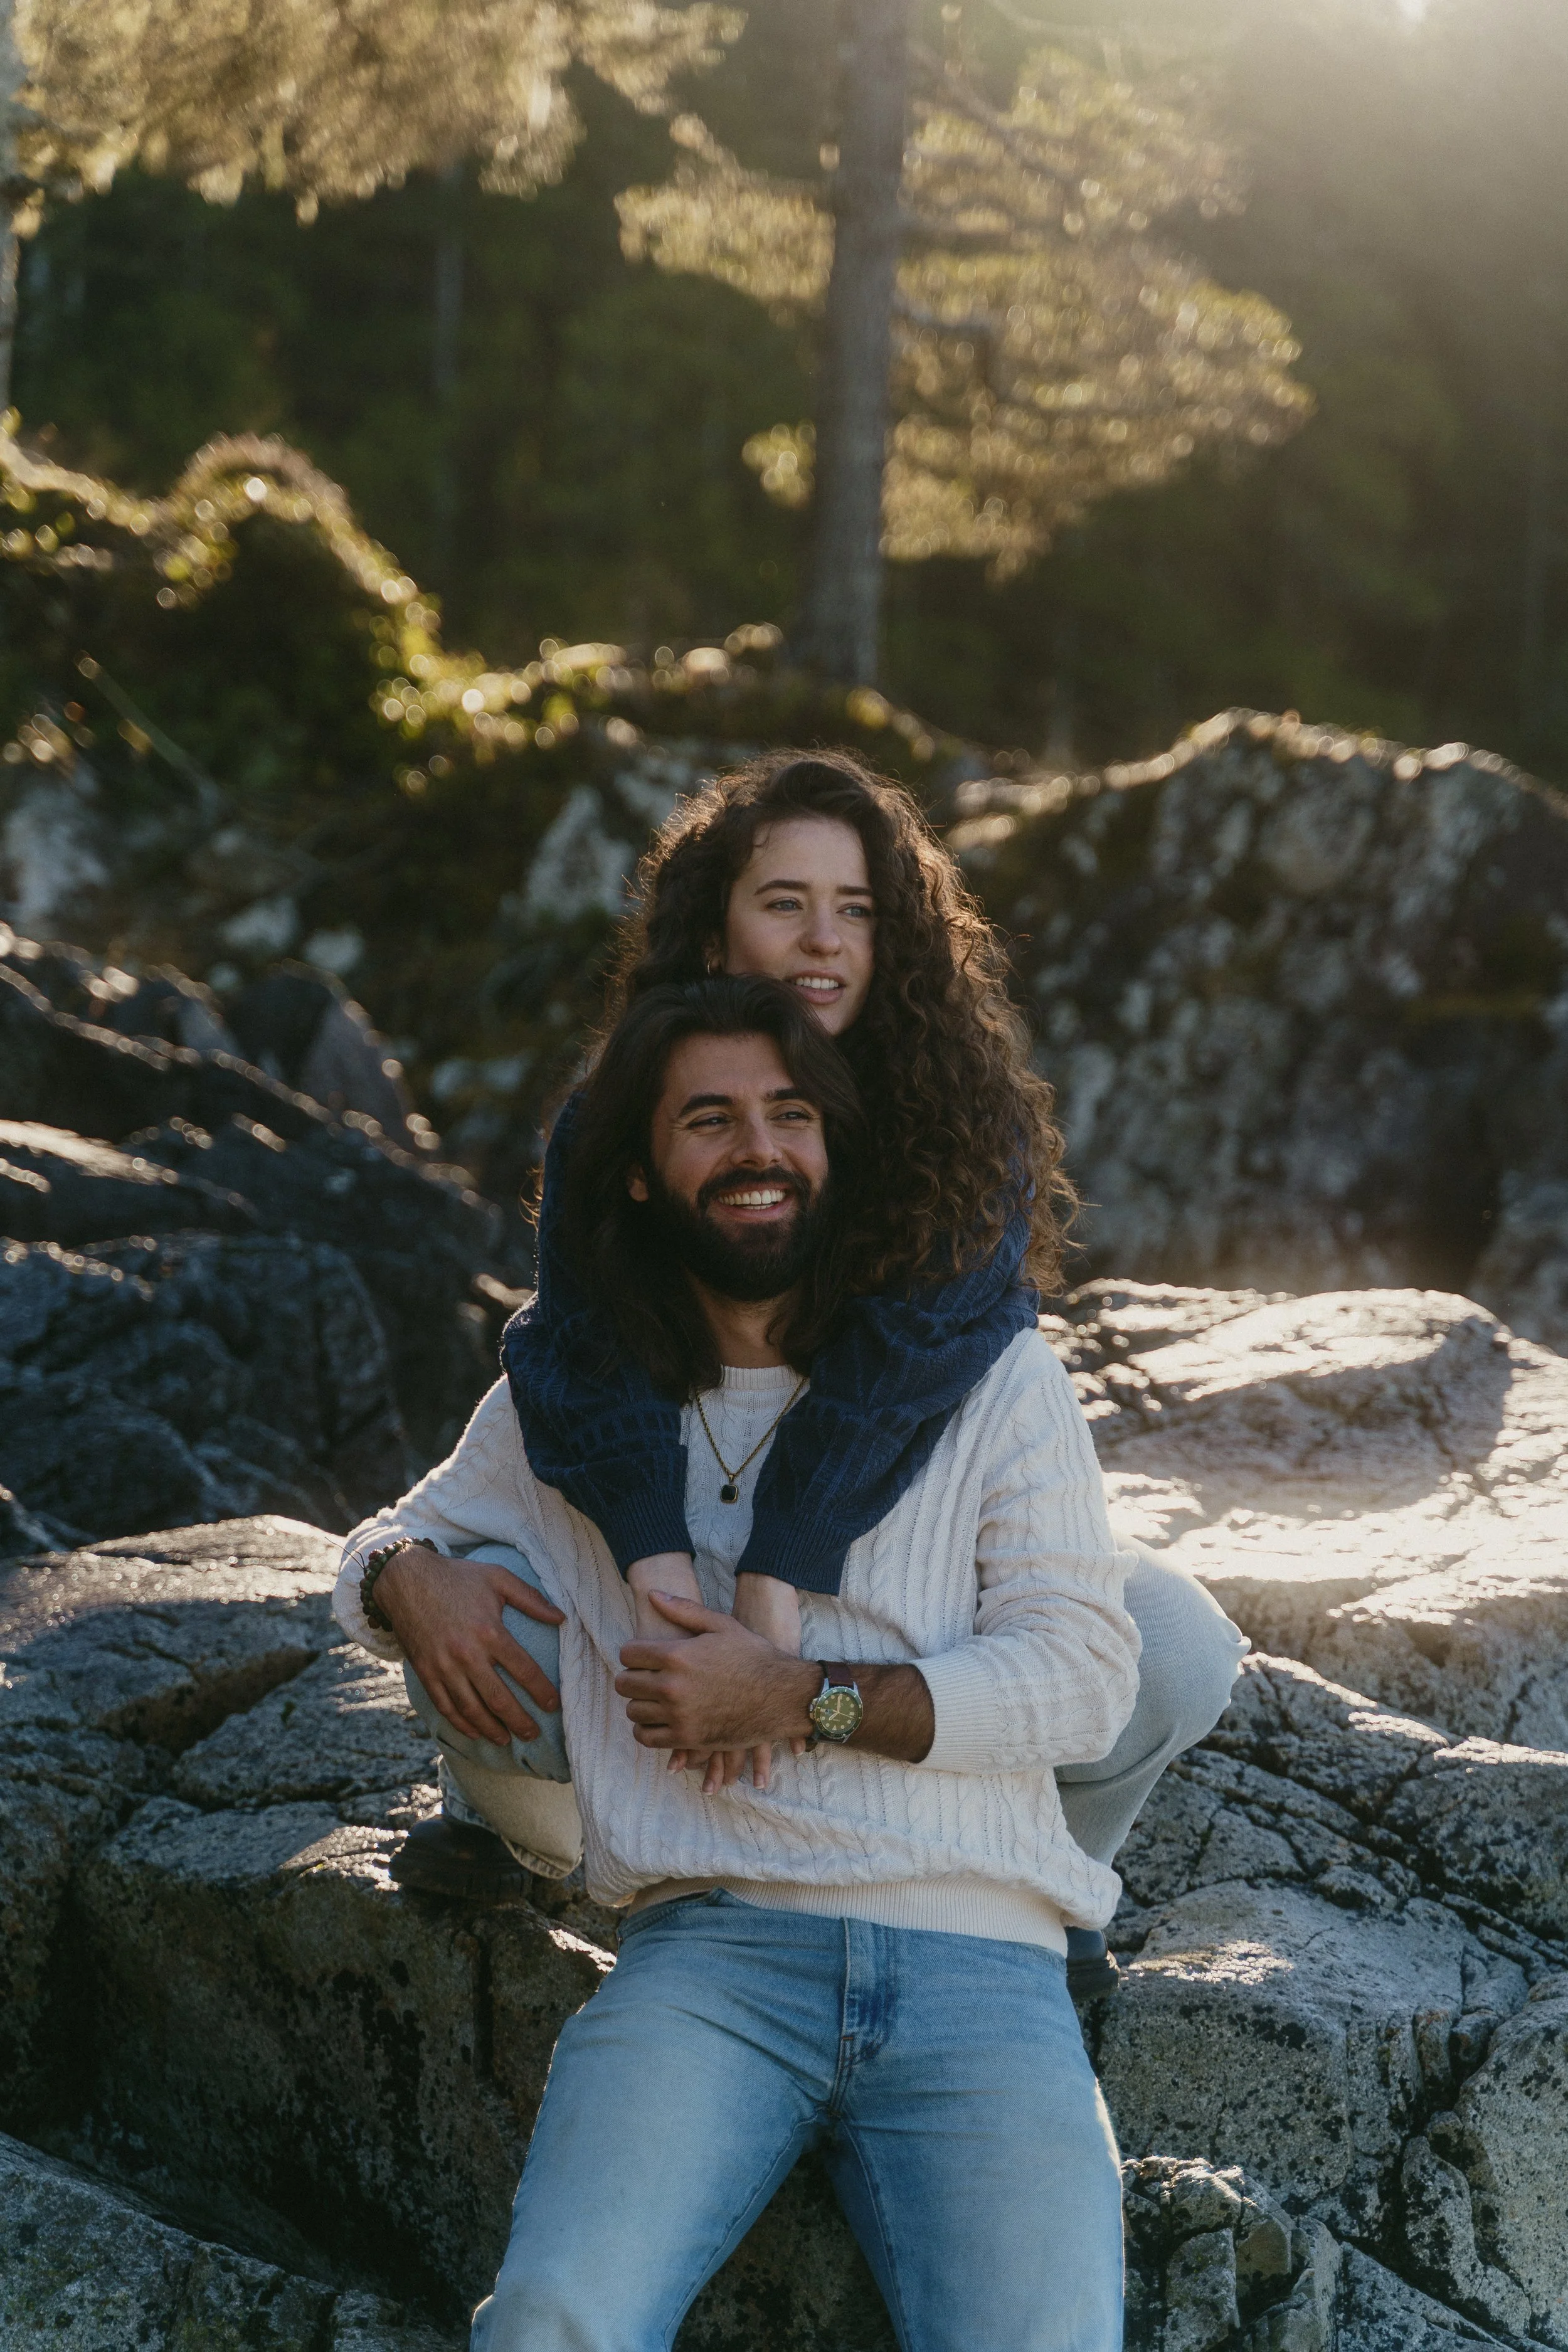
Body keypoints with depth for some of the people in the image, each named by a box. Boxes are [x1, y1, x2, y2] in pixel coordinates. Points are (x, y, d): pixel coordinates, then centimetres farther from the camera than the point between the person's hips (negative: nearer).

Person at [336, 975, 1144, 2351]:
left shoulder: (990, 1375, 12)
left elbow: (1085, 1678, 4)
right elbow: (404, 1534, 33)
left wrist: (798, 1699, -7)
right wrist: (405, 1577, 6)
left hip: (978, 1955, 0)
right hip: (713, 1946, 1)